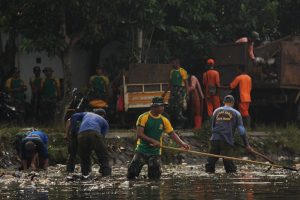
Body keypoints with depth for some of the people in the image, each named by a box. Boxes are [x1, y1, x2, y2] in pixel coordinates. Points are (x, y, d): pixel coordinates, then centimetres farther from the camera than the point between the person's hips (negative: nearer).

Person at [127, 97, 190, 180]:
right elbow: (139, 134, -15)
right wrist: (153, 141, -23)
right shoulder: (143, 117, -9)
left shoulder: (164, 120, 3)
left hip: (155, 152, 3)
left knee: (155, 177, -6)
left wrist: (182, 144, -11)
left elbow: (172, 133, 4)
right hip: (142, 150, -3)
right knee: (132, 173, -9)